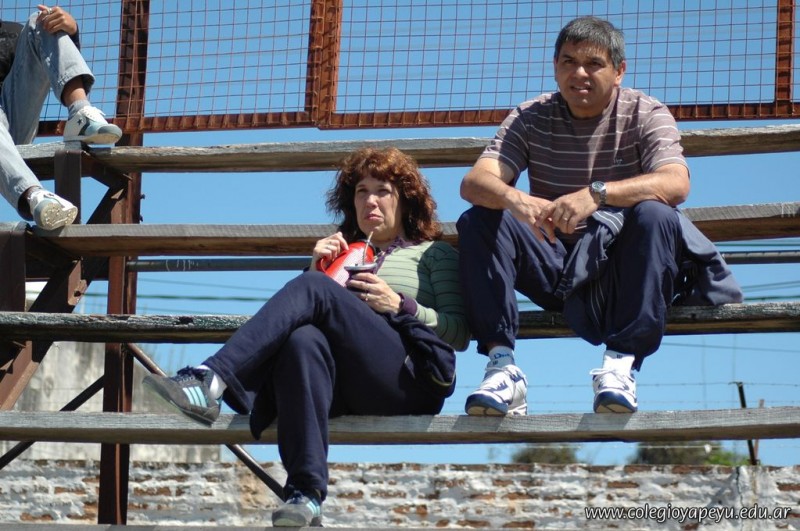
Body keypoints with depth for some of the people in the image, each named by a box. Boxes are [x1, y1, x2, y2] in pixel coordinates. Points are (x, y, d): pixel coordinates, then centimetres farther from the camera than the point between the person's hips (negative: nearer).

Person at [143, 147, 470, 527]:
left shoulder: (433, 253, 26)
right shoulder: (343, 254, 37)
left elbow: (459, 334, 11)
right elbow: (304, 315, 24)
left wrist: (400, 305, -2)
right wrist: (316, 269, 11)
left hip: (411, 377, -3)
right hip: (345, 387, 3)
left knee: (314, 288, -26)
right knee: (304, 339, -36)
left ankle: (211, 378, -43)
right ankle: (305, 495, -51)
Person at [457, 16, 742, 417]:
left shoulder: (645, 114, -3)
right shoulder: (531, 118, 3)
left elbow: (676, 184, -24)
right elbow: (474, 182, -12)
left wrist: (597, 194, -40)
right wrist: (515, 200, -37)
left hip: (619, 271, -2)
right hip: (555, 271, 2)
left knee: (655, 215, -31)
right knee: (478, 221, -20)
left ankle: (621, 362, -36)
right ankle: (501, 364, -29)